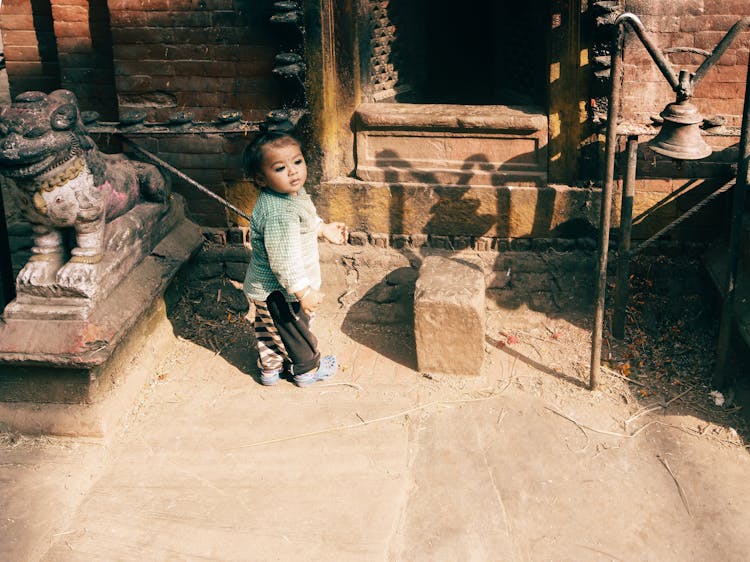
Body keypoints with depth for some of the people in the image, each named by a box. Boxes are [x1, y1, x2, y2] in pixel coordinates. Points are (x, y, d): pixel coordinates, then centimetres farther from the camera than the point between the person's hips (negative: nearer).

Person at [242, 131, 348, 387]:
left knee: (269, 328, 27)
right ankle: (308, 369, 39)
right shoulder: (279, 215, -37)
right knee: (295, 330, 16)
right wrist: (304, 292, -28)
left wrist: (323, 228, 21)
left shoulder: (293, 192, -5)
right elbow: (284, 260, -34)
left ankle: (270, 368, 46)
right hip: (279, 291, -9)